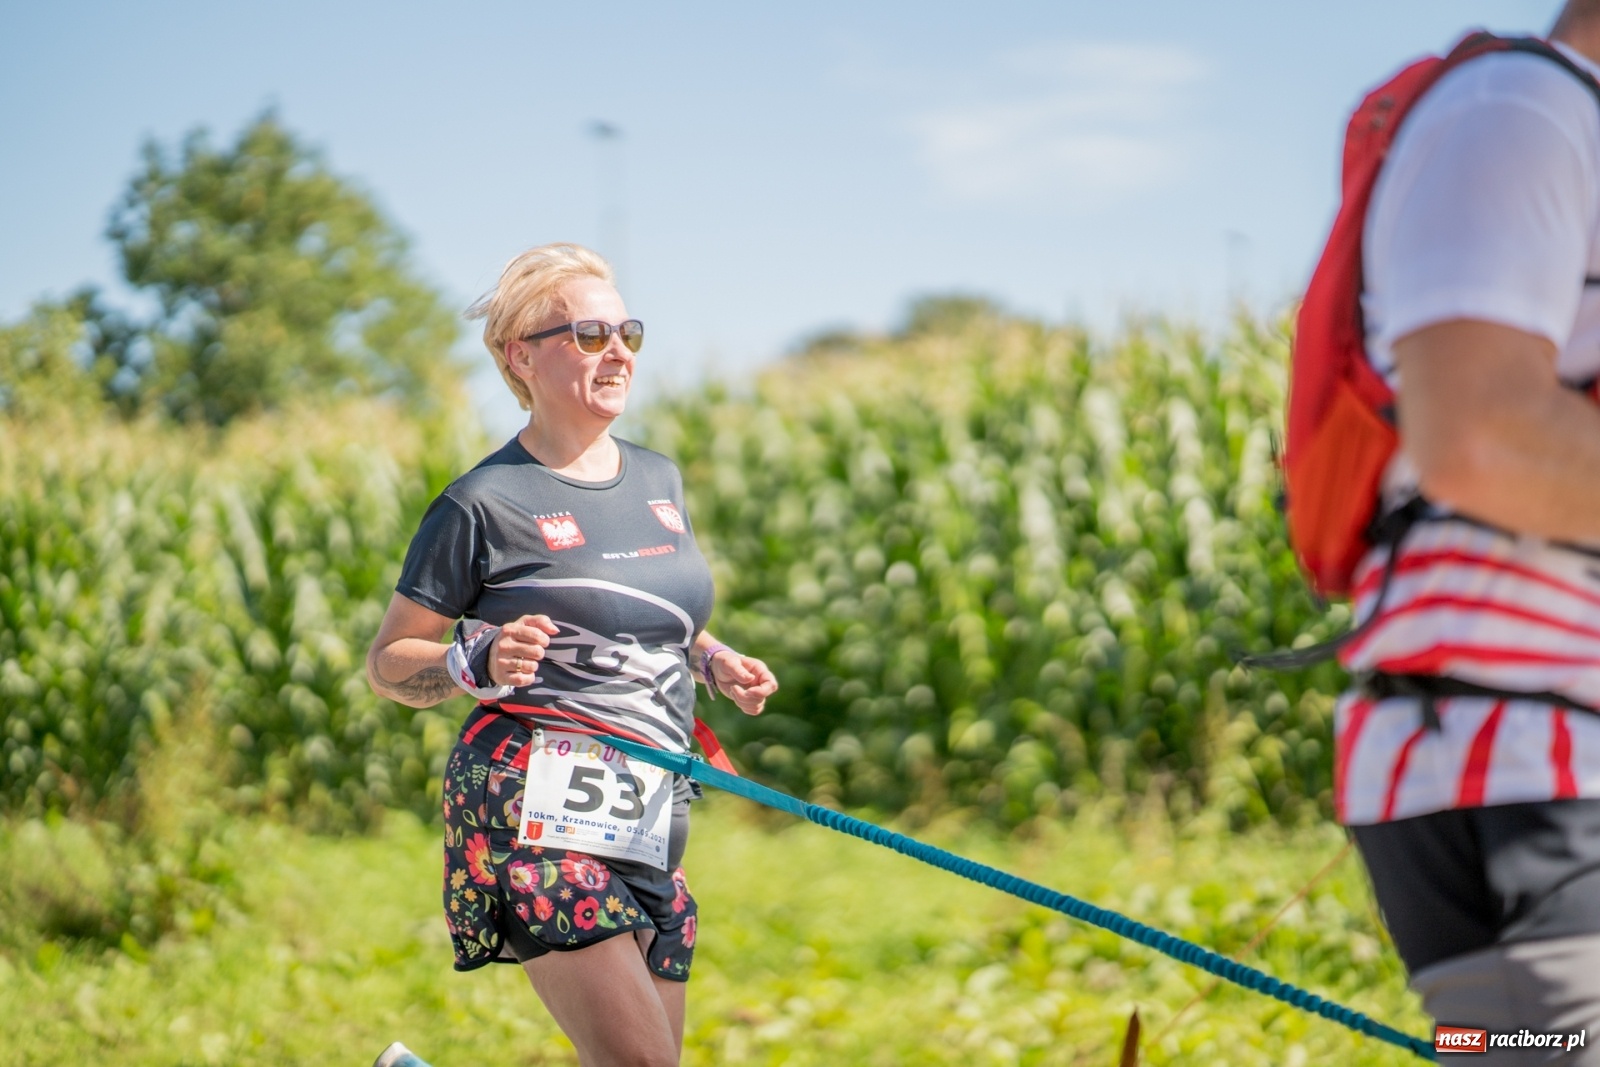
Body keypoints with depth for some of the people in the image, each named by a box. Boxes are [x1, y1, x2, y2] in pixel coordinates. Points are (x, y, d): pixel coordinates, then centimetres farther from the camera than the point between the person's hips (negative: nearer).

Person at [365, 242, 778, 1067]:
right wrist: (479, 664, -19)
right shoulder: (484, 503, -4)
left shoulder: (660, 482, 15)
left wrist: (715, 662, 10)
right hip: (535, 810, -7)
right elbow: (387, 662, 0)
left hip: (650, 815, 7)